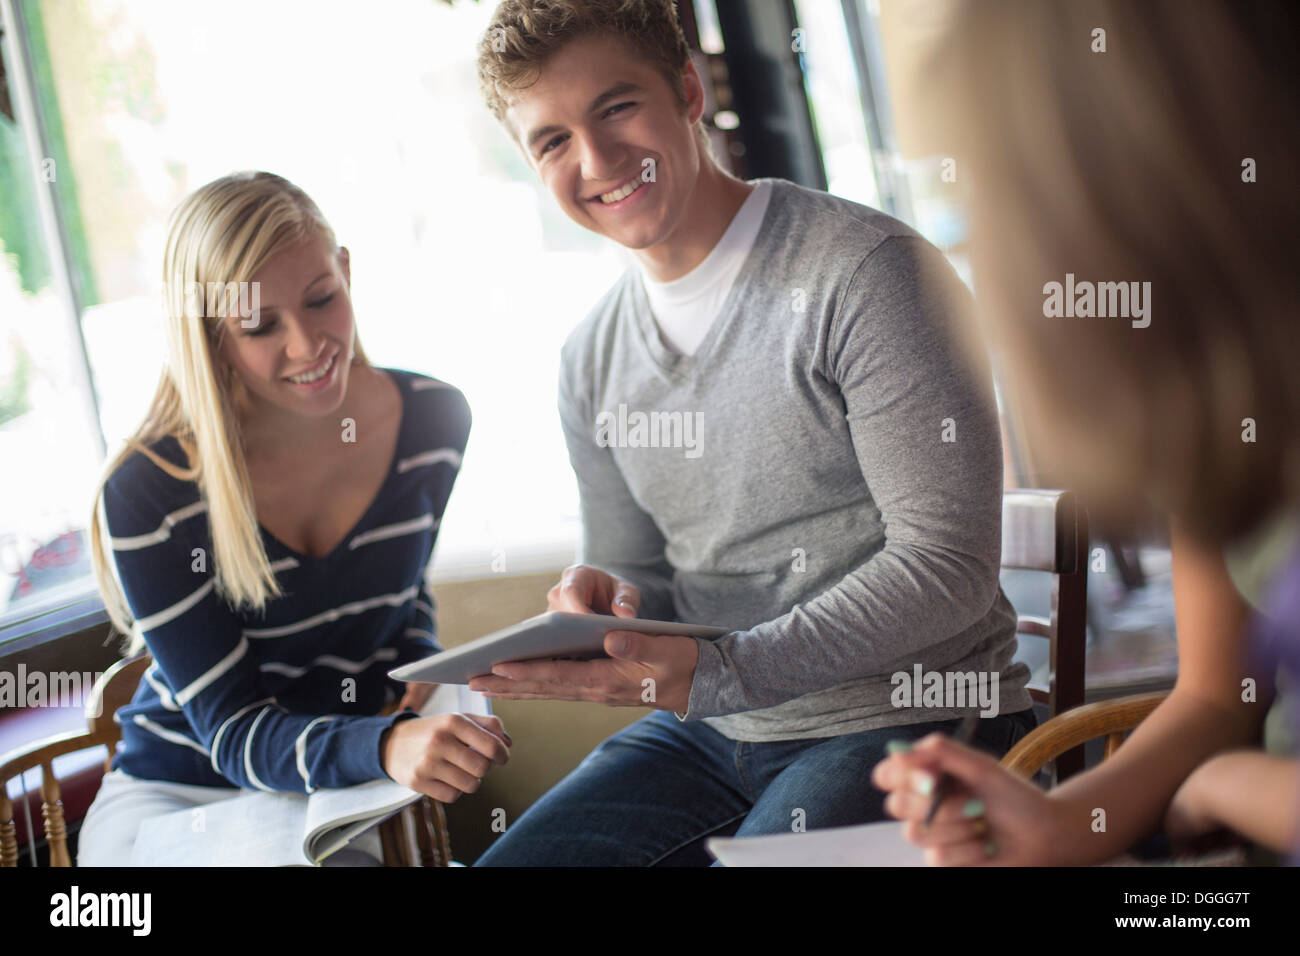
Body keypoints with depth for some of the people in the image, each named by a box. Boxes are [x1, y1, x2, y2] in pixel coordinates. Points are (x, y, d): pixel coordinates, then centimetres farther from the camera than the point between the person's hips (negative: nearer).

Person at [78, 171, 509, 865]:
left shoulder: (437, 419, -7)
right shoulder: (147, 493, -20)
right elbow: (233, 730, -20)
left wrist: (423, 673, -8)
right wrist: (385, 746, -39)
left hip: (336, 803, 3)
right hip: (175, 793, -2)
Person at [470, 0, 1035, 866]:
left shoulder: (864, 272, -13)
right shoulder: (591, 361, 10)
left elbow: (948, 563, -17)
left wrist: (718, 672, -24)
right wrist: (610, 603, -7)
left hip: (909, 726, -6)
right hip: (708, 732, 6)